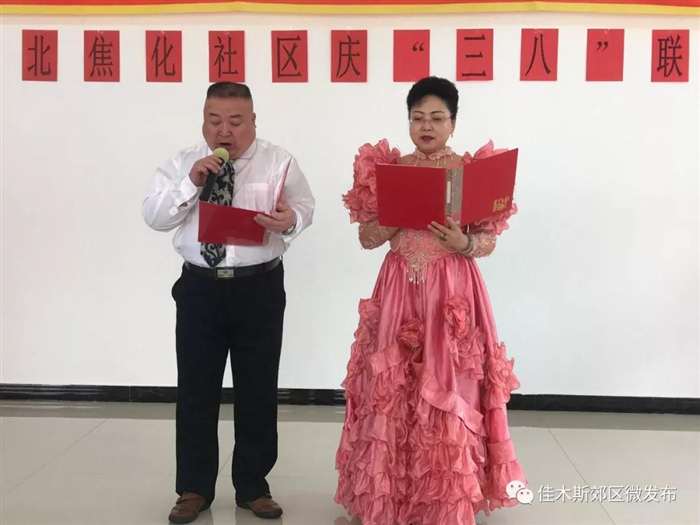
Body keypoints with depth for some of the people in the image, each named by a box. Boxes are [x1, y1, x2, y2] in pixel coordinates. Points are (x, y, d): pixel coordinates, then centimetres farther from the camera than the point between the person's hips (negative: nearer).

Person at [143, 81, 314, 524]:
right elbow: (154, 217, -1)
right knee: (196, 390, 8)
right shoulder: (183, 163, 4)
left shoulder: (279, 162, 1)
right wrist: (189, 183, -16)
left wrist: (291, 219, -26)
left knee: (258, 389, 8)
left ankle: (253, 486, 25)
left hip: (259, 288, -1)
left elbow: (305, 206, -3)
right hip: (200, 287, 1)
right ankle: (195, 488, 24)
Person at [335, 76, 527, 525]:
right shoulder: (386, 169, 5)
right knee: (391, 393, 6)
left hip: (454, 294, -2)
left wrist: (464, 243, -19)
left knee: (449, 396, 0)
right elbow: (368, 237, 3)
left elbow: (489, 241, 1)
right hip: (400, 293, 2)